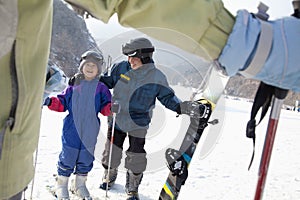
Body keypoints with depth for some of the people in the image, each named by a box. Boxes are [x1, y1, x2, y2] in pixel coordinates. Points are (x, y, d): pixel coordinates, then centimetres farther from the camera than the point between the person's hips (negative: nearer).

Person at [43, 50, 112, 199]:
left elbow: (105, 107, 0)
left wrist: (112, 108, -21)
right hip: (72, 130, -1)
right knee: (67, 158, 6)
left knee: (86, 159, 13)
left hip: (90, 131, 1)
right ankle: (61, 185, 27)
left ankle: (80, 185, 34)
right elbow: (62, 103, 6)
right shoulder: (74, 85, 3)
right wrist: (51, 102, -11)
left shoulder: (101, 88, 3)